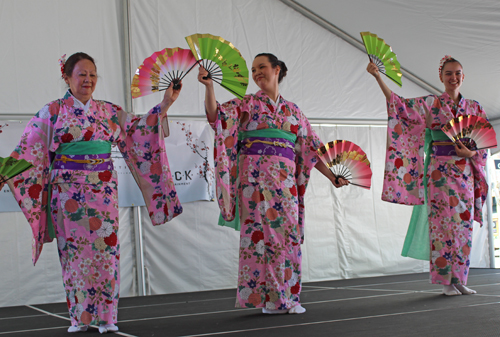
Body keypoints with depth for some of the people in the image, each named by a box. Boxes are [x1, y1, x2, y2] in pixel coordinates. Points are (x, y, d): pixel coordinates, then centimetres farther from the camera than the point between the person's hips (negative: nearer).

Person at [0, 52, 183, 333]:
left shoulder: (109, 111, 10)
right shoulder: (53, 112, 2)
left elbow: (138, 130, 12)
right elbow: (29, 151, 0)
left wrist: (163, 107, 4)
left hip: (103, 191, 2)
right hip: (68, 191, -2)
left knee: (105, 248, -1)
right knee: (75, 250, 1)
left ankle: (106, 316, 7)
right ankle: (80, 317, 11)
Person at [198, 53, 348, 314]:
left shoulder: (292, 110, 18)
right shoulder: (247, 104, 9)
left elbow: (310, 148, 19)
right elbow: (216, 114, -8)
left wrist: (331, 176, 16)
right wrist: (209, 87, -23)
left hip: (284, 180, 3)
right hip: (256, 176, -3)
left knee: (287, 233, 0)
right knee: (260, 231, -6)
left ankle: (287, 297, 8)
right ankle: (265, 296, -2)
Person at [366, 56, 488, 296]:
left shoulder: (473, 107, 12)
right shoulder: (431, 104, 3)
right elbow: (399, 104, -6)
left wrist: (471, 153, -10)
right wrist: (378, 77, -14)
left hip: (465, 171, 4)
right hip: (440, 169, -3)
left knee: (463, 222, 3)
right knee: (443, 221, -7)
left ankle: (459, 279, 12)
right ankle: (445, 281, -2)